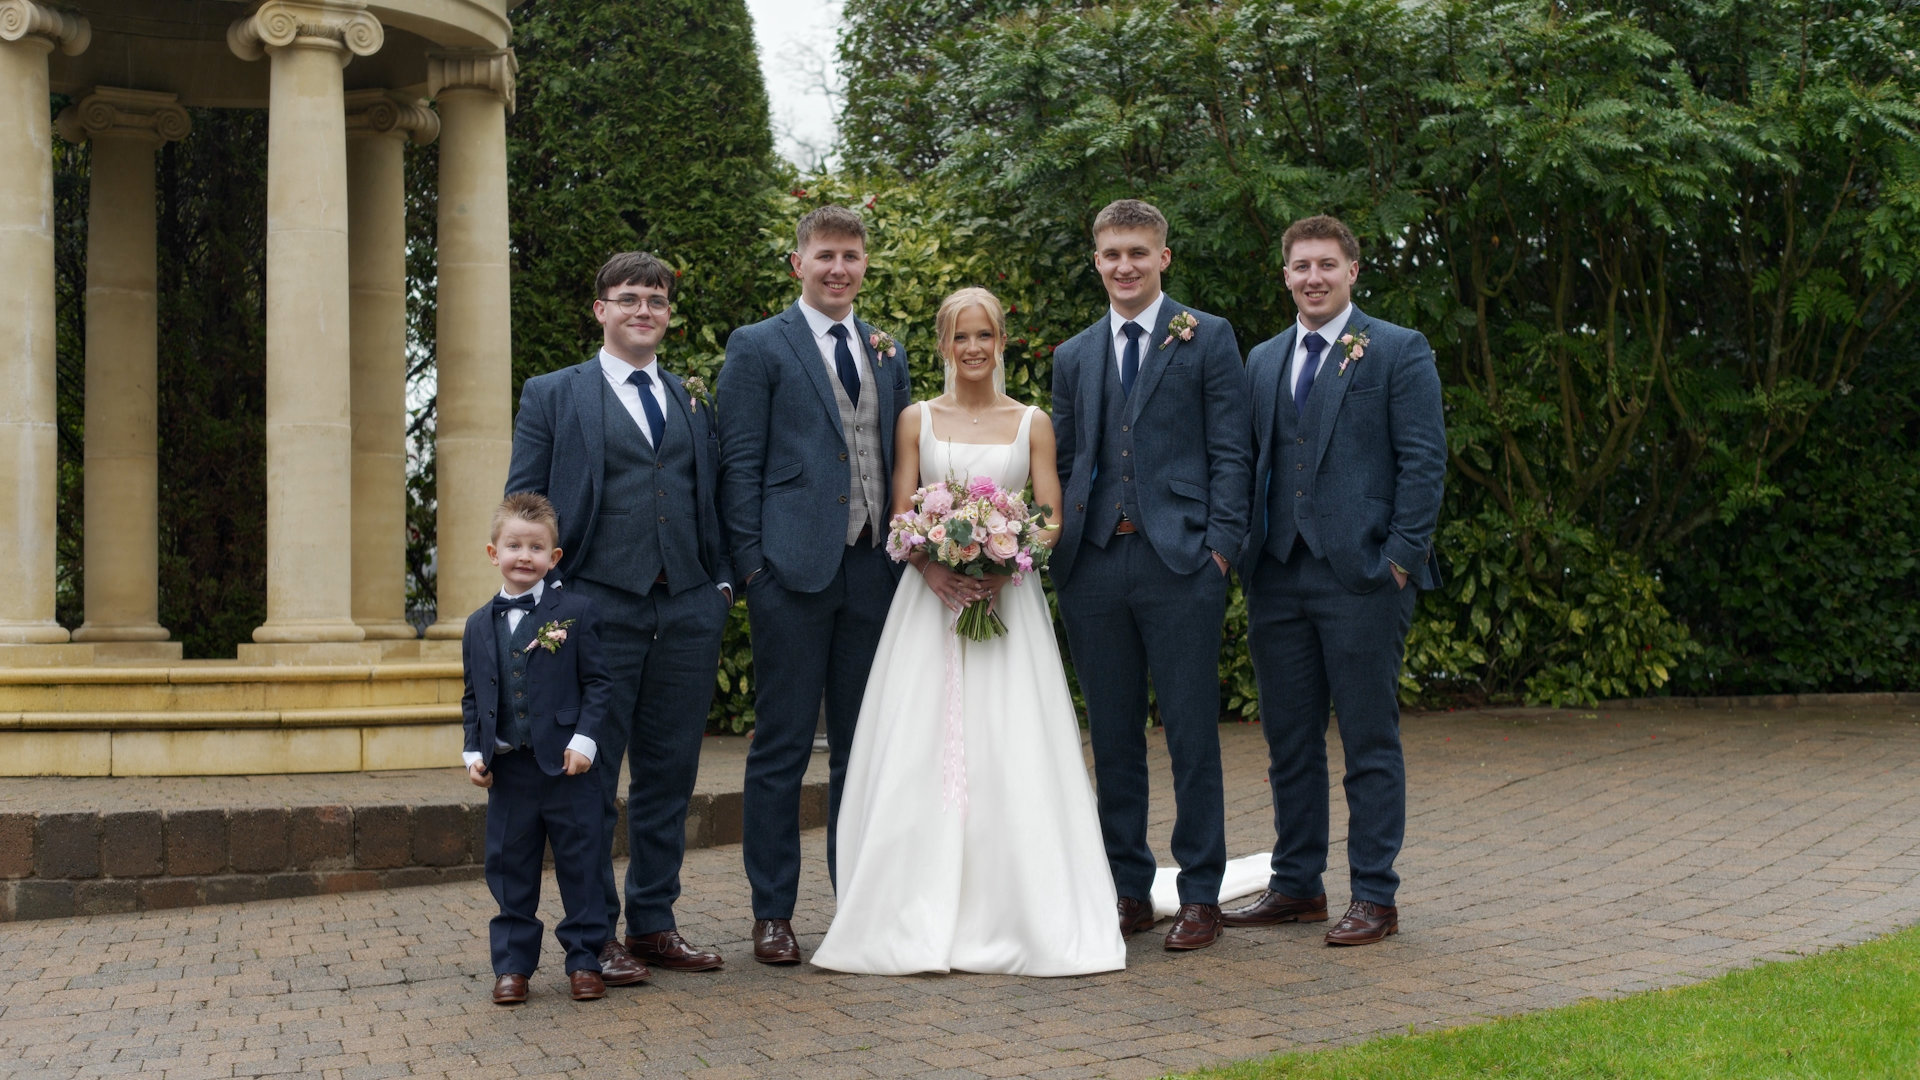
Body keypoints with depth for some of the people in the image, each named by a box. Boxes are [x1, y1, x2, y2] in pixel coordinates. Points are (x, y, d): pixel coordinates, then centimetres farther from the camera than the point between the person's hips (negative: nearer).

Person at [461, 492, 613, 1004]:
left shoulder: (576, 613, -1)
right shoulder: (479, 625, 9)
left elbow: (598, 683, -2)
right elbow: (472, 697, 15)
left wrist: (584, 739, -12)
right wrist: (473, 751, 3)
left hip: (566, 767, -3)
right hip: (507, 770, 3)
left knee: (580, 866, 4)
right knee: (510, 870, 8)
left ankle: (584, 960, 15)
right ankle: (512, 965, 18)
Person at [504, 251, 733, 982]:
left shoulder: (695, 401, 17)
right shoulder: (553, 395, 6)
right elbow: (522, 508, 3)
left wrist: (723, 579, 7)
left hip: (689, 612, 4)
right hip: (599, 610, -4)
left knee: (669, 778, 8)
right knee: (592, 781, 0)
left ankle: (654, 926, 18)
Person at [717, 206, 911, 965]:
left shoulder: (888, 354, 17)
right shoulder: (758, 348, 1)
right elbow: (739, 465, -3)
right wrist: (753, 563, -10)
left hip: (873, 570, 5)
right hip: (794, 570, -5)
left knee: (862, 746, 10)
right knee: (782, 747, 0)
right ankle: (772, 913, 8)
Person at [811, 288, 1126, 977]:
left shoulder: (1032, 424, 8)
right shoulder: (916, 420, 9)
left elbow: (1052, 521, 3)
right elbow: (899, 519, 4)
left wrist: (1002, 567, -15)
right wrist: (932, 569, -16)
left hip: (1009, 601, 0)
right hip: (931, 598, 0)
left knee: (1012, 756, -5)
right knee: (920, 756, -5)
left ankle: (1015, 918, 2)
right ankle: (922, 920, 1)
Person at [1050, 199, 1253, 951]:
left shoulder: (1207, 338, 5)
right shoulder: (1073, 356, 16)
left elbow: (1230, 451, 0)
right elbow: (1063, 462, 17)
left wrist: (1220, 545, -9)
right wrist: (1060, 549, 5)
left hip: (1179, 562, -4)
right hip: (1094, 569, 4)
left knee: (1192, 735, 0)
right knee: (1113, 739, 8)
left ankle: (1200, 895, 9)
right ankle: (1128, 890, 17)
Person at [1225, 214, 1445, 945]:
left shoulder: (1399, 352, 0)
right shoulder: (1263, 360, 17)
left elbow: (1424, 462, -5)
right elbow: (1249, 463, 17)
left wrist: (1401, 559, -12)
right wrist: (1245, 554, 7)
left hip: (1361, 578, -5)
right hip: (1277, 579, 5)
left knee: (1370, 743, 1)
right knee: (1289, 742, 11)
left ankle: (1374, 898, 8)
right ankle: (1297, 886, 21)